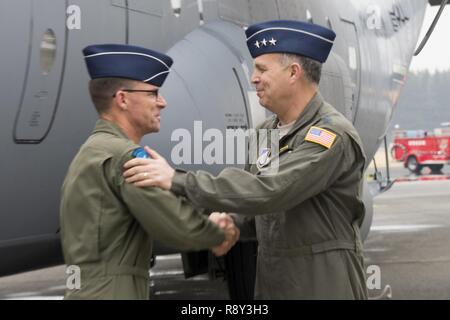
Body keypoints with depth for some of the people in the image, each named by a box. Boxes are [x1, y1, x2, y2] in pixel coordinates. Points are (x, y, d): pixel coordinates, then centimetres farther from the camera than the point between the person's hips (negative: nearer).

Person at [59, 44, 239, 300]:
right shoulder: (124, 155, -15)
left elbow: (159, 218, 14)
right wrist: (220, 233, 1)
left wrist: (210, 226, 2)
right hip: (111, 293, -9)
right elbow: (182, 227, -18)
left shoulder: (94, 150, 15)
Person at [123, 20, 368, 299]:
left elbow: (268, 192, -26)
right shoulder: (267, 132, 9)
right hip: (272, 282, 7)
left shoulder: (333, 135, -17)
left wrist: (177, 180, -26)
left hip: (324, 285, -7)